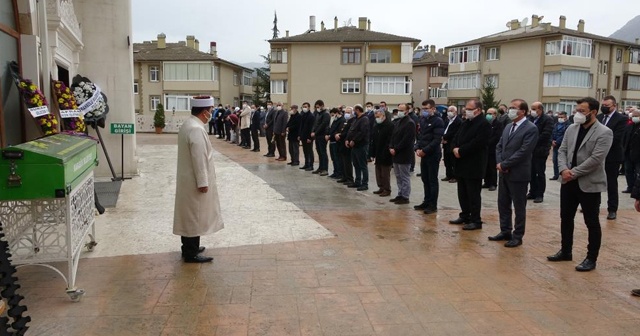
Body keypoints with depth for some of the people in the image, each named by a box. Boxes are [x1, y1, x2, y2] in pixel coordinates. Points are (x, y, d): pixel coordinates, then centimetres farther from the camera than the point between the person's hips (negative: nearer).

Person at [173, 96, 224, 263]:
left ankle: (189, 248, 30)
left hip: (188, 180, 10)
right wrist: (203, 182, -20)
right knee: (194, 217, -1)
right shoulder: (196, 129, -23)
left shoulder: (188, 124, 10)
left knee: (189, 216, 18)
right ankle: (191, 254, 9)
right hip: (195, 182, -10)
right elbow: (199, 159, -24)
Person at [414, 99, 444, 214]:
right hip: (424, 154, 7)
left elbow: (437, 140, -17)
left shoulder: (438, 121, -11)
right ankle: (427, 202, 23)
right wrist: (417, 148, -1)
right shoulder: (423, 120, 12)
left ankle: (433, 205, 6)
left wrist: (424, 150, -18)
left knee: (432, 180, -1)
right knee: (425, 179, 13)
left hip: (433, 155, -7)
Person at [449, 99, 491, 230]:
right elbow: (456, 139, 16)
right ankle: (465, 216, 27)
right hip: (462, 164, 9)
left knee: (473, 194, -2)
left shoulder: (484, 124, -12)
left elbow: (477, 143, -21)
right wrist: (455, 148, -5)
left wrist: (460, 151, -16)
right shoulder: (465, 123, 16)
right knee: (462, 193, 15)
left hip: (474, 166, -9)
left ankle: (476, 221, 6)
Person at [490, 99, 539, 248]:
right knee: (503, 204, 14)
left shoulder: (531, 128, -12)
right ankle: (505, 232, 27)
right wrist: (499, 163, -5)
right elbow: (499, 146, 13)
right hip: (504, 173, 8)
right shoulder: (508, 127, 13)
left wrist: (504, 165, -16)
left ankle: (517, 236, 15)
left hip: (518, 174, -8)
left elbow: (523, 152, -19)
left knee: (519, 207, 4)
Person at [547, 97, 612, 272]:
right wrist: (563, 169, -11)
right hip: (569, 182, 6)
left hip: (589, 184, -6)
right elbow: (562, 151, 6)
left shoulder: (604, 133, -11)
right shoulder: (571, 129, 8)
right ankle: (566, 251, 30)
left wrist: (574, 172, -18)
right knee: (566, 218, 14)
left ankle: (591, 259, 17)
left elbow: (596, 159, -19)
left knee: (592, 223, 5)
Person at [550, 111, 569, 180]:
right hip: (555, 146, 7)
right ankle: (556, 175, 19)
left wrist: (556, 142, -17)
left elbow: (564, 136, -16)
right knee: (555, 160, 10)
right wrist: (552, 141, -6)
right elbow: (552, 133, 10)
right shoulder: (556, 125, 14)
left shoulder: (568, 125, -9)